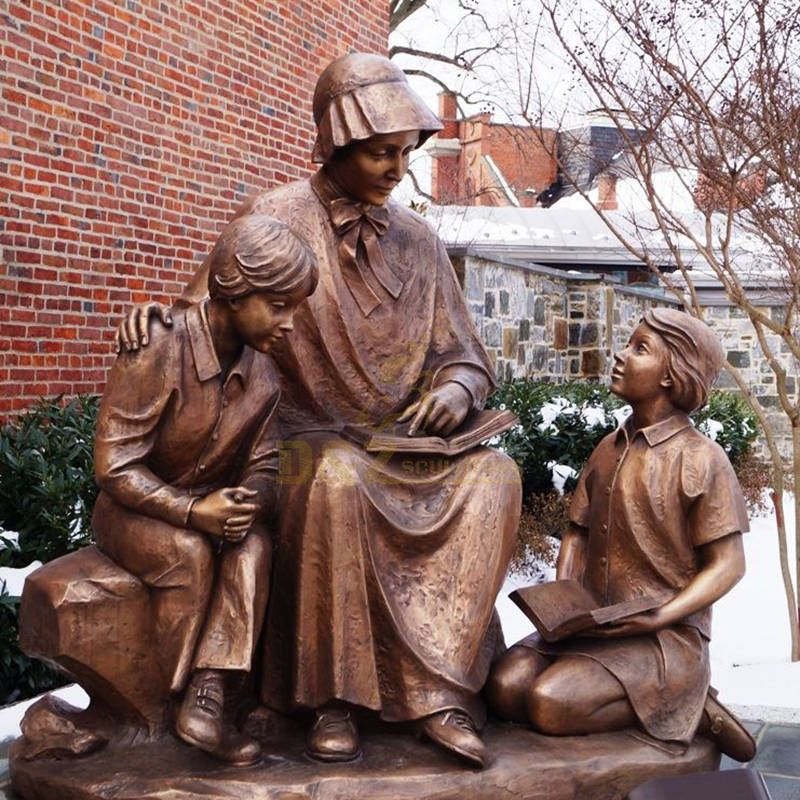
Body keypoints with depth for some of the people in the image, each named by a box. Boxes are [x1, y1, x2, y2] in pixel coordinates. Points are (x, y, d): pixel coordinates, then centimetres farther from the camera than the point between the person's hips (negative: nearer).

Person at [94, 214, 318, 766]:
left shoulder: (263, 374, -2)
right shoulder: (158, 353, -21)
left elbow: (264, 467, -1)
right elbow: (113, 466, -21)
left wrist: (249, 501, -26)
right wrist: (189, 511, -33)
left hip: (210, 508, 4)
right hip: (133, 511, -4)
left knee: (254, 544, -28)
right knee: (189, 552, -34)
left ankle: (207, 698, -32)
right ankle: (185, 697, -17)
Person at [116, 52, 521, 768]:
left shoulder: (417, 240, 11)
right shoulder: (277, 218, -1)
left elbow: (465, 356, 13)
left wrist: (457, 388, -12)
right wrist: (156, 316, -23)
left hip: (402, 445, 4)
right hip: (308, 439, -4)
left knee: (493, 475, -25)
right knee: (339, 483, -38)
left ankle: (438, 690, -24)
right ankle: (337, 698, -24)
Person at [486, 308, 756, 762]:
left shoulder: (701, 459, -8)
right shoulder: (609, 449, 12)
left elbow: (728, 565, -9)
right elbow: (578, 533, 14)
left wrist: (658, 618, -20)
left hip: (666, 636, -6)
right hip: (593, 624, 7)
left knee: (551, 705, -27)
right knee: (506, 687, -17)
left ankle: (684, 708, -3)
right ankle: (649, 703, 0)